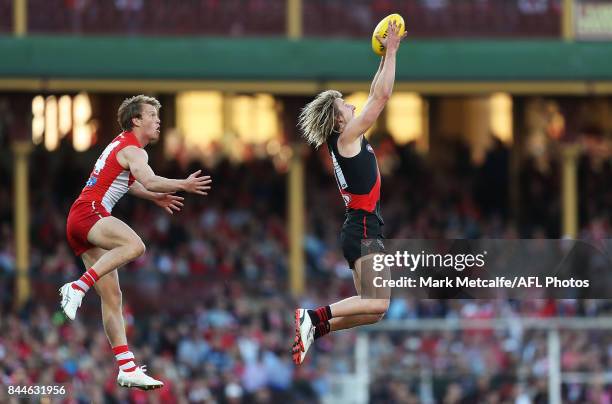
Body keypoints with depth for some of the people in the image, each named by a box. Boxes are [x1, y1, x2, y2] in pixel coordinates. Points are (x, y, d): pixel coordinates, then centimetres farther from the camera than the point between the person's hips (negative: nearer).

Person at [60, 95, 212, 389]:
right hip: (89, 212, -10)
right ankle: (78, 287, -34)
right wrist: (183, 185, -19)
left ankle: (127, 368, -3)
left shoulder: (121, 144, 25)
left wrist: (155, 197, 42)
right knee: (134, 245, -36)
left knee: (112, 296, 3)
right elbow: (149, 181, -26)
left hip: (78, 221, 10)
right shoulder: (133, 150, -7)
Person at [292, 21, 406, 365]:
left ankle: (316, 328, 2)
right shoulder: (347, 137, -8)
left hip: (361, 230, 10)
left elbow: (376, 97, 24)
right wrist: (391, 52, -5)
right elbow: (381, 97, -10)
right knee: (378, 304, -17)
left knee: (371, 310, 9)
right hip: (363, 230, -10)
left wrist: (387, 56, 23)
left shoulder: (350, 139, 16)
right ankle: (314, 317, -21)